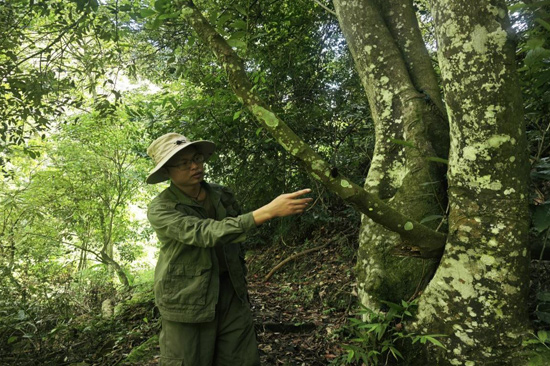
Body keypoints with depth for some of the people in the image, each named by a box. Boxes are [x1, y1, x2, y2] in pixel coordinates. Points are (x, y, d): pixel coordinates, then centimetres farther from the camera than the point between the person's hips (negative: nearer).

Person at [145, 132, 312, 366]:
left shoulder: (221, 195, 0)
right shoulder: (160, 209, -16)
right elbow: (208, 233, -31)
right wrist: (269, 211, -37)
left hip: (231, 293, 4)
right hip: (188, 299, -4)